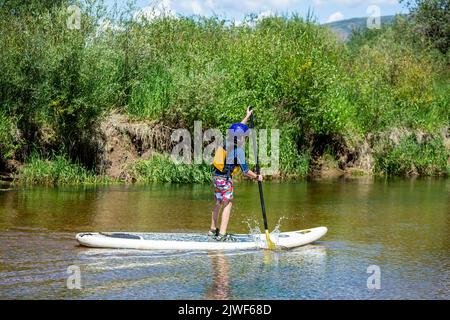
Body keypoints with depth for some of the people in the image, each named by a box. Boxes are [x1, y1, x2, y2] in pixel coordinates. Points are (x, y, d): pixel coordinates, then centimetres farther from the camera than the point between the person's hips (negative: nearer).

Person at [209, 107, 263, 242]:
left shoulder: (228, 142, 3)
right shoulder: (239, 151, -18)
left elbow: (238, 129, 23)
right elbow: (245, 171, -13)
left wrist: (248, 116, 31)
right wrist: (257, 177, 3)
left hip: (216, 175, 8)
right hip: (225, 179, -8)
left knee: (219, 203, 18)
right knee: (228, 204, -6)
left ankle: (213, 230, 27)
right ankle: (222, 234, -11)